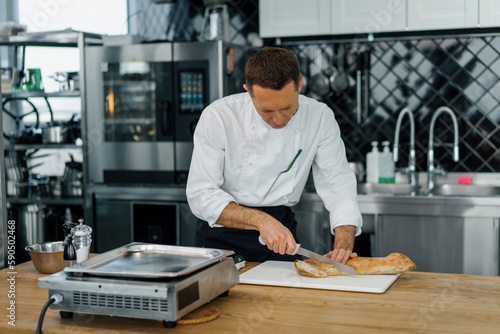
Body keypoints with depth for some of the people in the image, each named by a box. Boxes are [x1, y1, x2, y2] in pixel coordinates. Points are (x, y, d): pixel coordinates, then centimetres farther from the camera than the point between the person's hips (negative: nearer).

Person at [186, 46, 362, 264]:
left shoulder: (320, 117, -5)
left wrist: (343, 246, -18)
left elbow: (338, 183, -2)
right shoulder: (217, 117, -13)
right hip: (221, 237, -1)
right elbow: (200, 196, -14)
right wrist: (260, 220, -27)